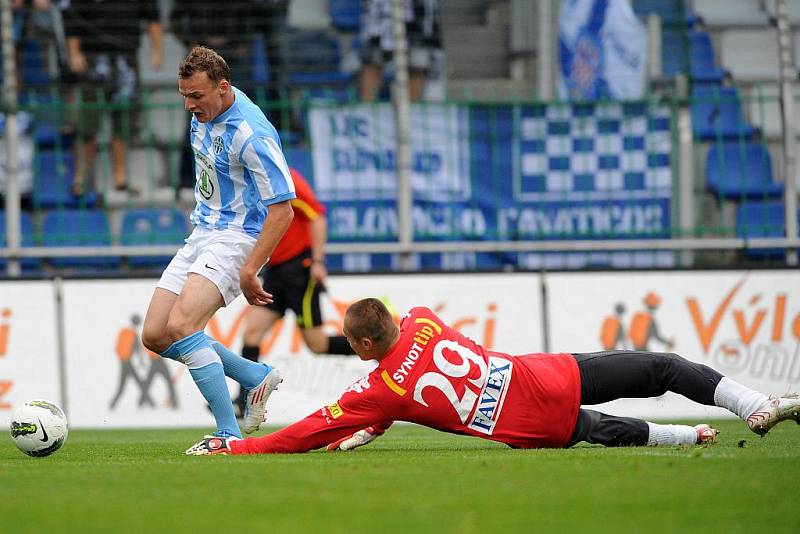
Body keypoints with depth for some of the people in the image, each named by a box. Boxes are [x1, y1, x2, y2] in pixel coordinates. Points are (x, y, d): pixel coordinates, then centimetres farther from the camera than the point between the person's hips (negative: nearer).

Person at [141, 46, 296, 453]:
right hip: (202, 234, 9)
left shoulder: (250, 134, -23)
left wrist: (248, 271, -25)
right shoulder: (205, 114, 3)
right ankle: (257, 377, 17)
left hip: (236, 237, -9)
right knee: (155, 335, 3)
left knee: (181, 326, -26)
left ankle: (230, 434, -21)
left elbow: (282, 209, -23)